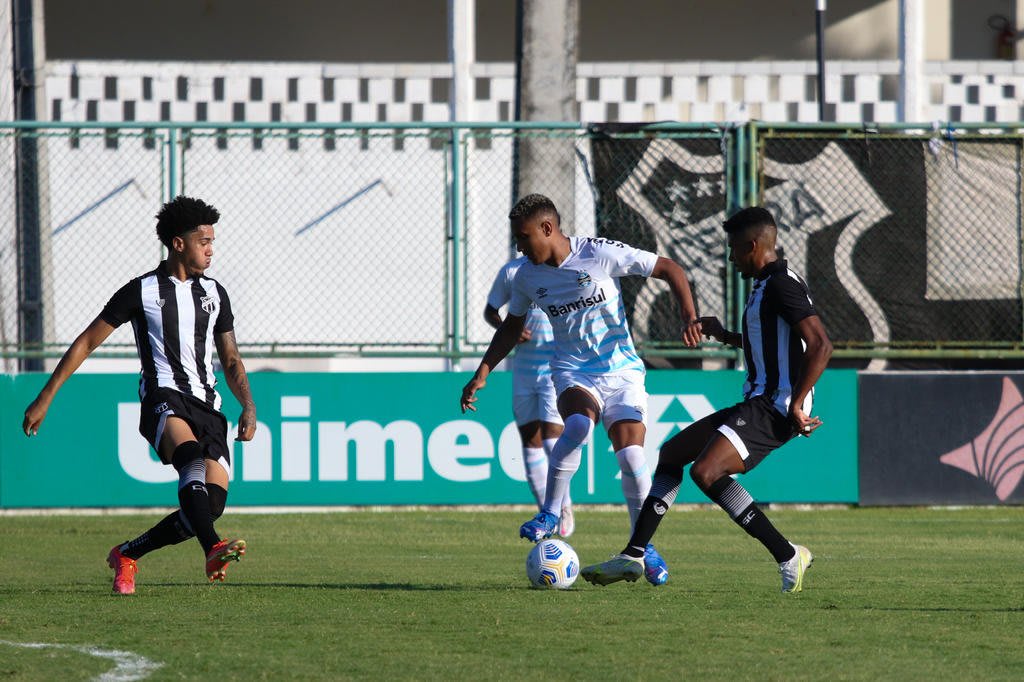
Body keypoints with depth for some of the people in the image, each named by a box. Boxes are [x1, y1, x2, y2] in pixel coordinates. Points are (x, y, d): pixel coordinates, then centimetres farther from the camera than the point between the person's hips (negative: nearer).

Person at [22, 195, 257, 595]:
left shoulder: (214, 294, 18)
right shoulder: (142, 291, 3)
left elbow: (230, 360, 24)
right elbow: (86, 342, 7)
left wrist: (248, 407, 6)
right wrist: (45, 398, 4)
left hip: (207, 405, 5)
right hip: (163, 397, -5)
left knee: (213, 503, -11)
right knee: (192, 454, -38)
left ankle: (126, 555, 9)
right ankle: (212, 550, -55)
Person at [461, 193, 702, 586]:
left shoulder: (600, 255, -13)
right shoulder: (527, 277, 1)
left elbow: (669, 269, -7)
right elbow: (512, 326, 20)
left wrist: (689, 316, -19)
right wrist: (483, 372, 11)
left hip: (621, 369, -2)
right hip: (572, 373, 2)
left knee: (630, 454, -17)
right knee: (578, 422, -33)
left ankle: (644, 546, 3)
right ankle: (549, 514, -21)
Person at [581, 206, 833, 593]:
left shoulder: (782, 285, -15)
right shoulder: (765, 285, 17)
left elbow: (821, 345, -24)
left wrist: (796, 404, -26)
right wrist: (726, 336, 30)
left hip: (775, 409, -11)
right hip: (757, 404, 11)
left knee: (706, 472, -26)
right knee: (671, 454, 15)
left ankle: (788, 557, -18)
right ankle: (633, 557, 16)